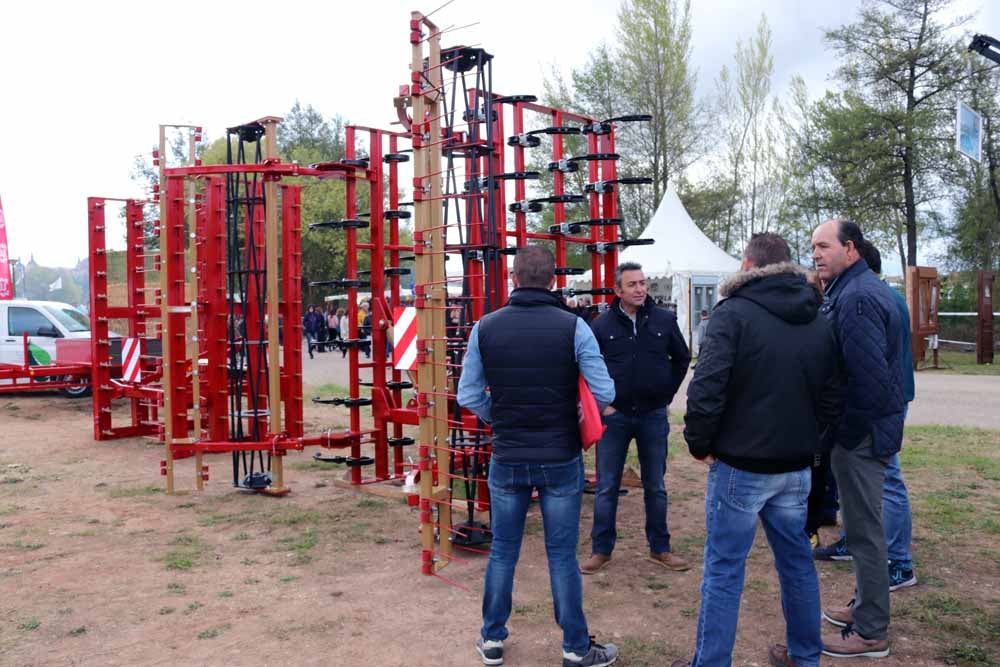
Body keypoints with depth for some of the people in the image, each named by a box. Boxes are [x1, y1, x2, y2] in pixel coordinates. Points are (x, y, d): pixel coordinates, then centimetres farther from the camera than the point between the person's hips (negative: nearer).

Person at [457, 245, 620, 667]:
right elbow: (604, 394, -11)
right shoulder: (573, 326, -11)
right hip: (560, 460, -2)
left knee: (502, 551, 16)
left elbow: (468, 395, 0)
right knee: (562, 556, 10)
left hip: (506, 460, 2)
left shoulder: (485, 327, -4)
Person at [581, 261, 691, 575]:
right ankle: (601, 550, 18)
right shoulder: (602, 324, -5)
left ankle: (660, 548, 26)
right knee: (606, 487, 6)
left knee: (655, 487, 12)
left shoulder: (664, 320, -2)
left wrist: (667, 393, 7)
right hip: (614, 416, -1)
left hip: (653, 415, 1)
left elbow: (682, 359, 11)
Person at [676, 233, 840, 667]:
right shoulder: (820, 322, 8)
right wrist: (805, 439, 16)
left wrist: (699, 444, -7)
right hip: (797, 467, 6)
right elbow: (831, 399, 10)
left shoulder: (735, 313, -12)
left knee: (724, 570, 2)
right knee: (797, 561, 19)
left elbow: (706, 389, -20)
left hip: (741, 466, -6)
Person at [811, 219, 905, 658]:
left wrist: (845, 433, -16)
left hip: (861, 432, -10)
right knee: (864, 526, 20)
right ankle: (867, 606, 34)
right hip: (868, 426, 10)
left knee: (864, 531, 0)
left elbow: (868, 375, -27)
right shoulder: (857, 289, 13)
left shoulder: (856, 297, -20)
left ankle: (871, 633, 12)